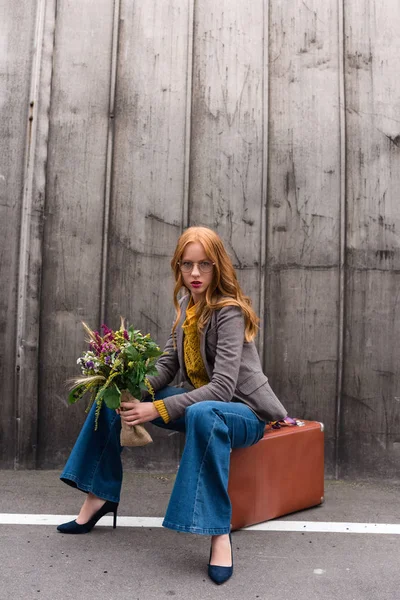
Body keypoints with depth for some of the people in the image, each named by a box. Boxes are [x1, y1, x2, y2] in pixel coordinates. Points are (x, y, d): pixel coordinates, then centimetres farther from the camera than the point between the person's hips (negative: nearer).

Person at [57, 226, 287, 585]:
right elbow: (168, 364, 2)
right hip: (199, 400, 8)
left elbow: (222, 388, -30)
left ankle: (220, 532, -30)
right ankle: (100, 495, 7)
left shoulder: (229, 312, -22)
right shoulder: (187, 305, 1)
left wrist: (157, 410, -35)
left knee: (202, 414, -43)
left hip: (244, 410, -7)